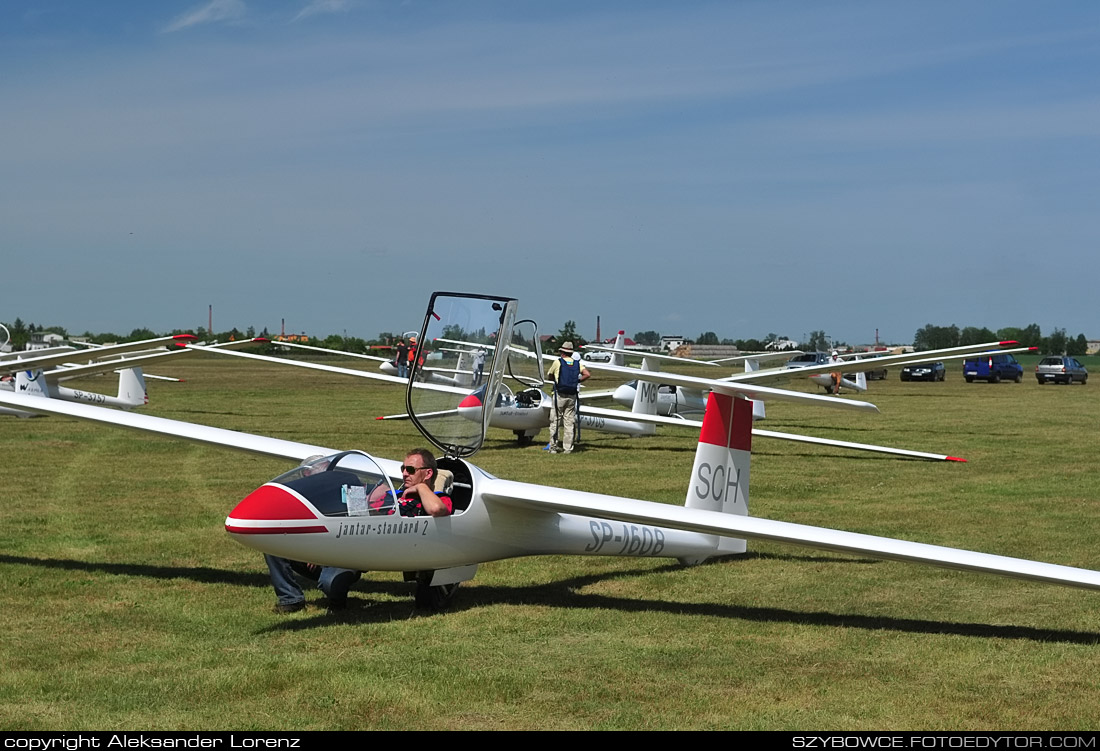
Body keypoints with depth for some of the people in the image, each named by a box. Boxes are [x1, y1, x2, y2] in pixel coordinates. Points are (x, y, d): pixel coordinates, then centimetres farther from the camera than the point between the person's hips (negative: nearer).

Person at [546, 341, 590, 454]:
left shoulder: (557, 362, -2)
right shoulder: (577, 363, 7)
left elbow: (550, 376, 8)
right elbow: (587, 374, -4)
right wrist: (577, 381, 8)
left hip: (559, 395, -3)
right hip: (572, 396, 3)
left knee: (555, 422, 3)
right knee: (569, 422, 7)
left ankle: (554, 447, 3)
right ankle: (568, 447, 6)